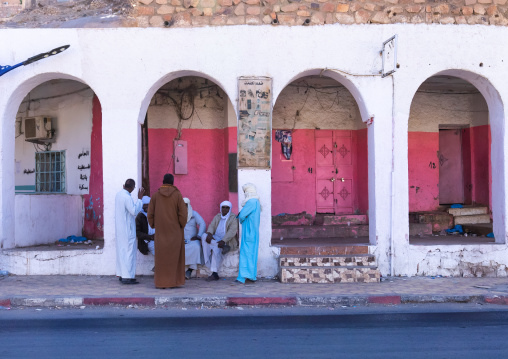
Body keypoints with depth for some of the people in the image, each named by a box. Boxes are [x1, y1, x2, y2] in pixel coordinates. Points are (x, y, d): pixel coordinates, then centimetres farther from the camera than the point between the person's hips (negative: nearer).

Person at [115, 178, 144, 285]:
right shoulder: (127, 197, -21)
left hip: (119, 227, 10)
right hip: (127, 229, -10)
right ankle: (127, 277, -6)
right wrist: (139, 198, -17)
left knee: (121, 251, 14)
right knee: (129, 251, -6)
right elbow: (134, 211, -21)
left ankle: (121, 275, 19)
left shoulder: (119, 194, 8)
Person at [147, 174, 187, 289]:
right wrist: (181, 226, 3)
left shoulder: (155, 195, -2)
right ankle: (174, 281, 9)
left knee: (161, 256, 7)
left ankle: (161, 282, 6)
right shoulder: (177, 194, -7)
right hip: (174, 231, -1)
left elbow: (150, 213, -2)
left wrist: (153, 226, 12)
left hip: (161, 231, 1)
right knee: (174, 255, 8)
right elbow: (183, 213, -11)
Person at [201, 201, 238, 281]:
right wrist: (209, 234, -19)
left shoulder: (233, 218, -3)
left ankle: (214, 273, -32)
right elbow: (211, 226, 4)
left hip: (227, 241, -6)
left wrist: (223, 241, -29)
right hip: (215, 238, 6)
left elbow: (232, 231, -16)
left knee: (216, 248, -34)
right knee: (204, 236, -22)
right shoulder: (217, 217, 17)